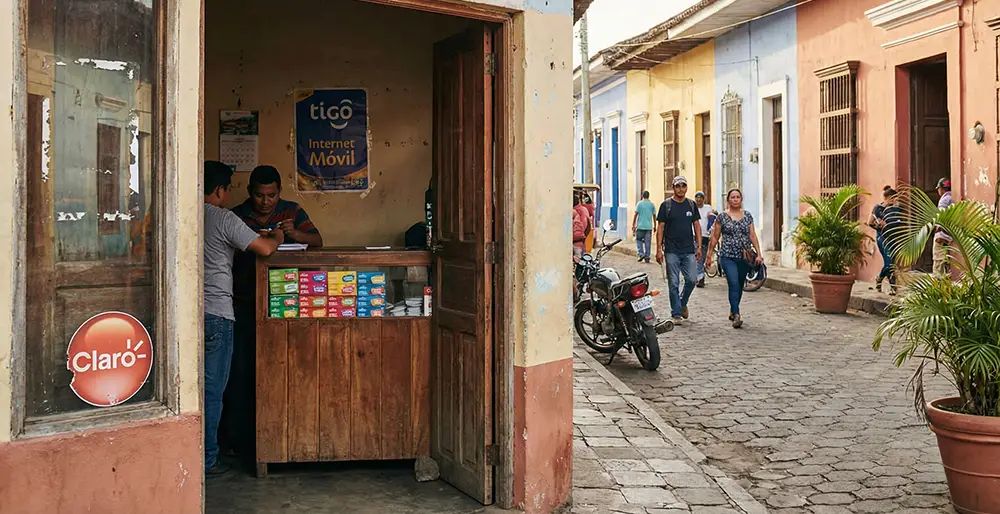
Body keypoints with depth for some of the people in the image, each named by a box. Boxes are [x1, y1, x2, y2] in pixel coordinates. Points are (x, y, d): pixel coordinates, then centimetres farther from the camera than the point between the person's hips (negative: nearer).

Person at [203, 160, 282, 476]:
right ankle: (206, 460, 5)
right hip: (215, 314, -7)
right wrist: (277, 237, 9)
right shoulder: (223, 219, -10)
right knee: (212, 389, 0)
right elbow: (264, 249, -14)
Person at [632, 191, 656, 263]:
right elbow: (654, 216, 9)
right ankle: (647, 257, 4)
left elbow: (636, 215, -4)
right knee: (647, 242, 4)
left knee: (639, 240, 9)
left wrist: (633, 225, 1)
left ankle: (641, 254, -7)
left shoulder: (639, 204, -2)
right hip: (649, 226, 2)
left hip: (640, 226, -2)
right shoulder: (652, 205, 6)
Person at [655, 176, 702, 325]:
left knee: (692, 279, -5)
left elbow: (697, 225, 13)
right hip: (672, 251, -2)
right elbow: (660, 228, 0)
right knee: (673, 284, 0)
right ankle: (676, 314, 7)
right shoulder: (666, 205, 1)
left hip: (689, 250, 3)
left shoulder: (691, 204, 10)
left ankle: (683, 303, 22)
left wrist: (699, 246, 4)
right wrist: (659, 249, -6)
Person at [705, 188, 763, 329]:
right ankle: (737, 315, -19)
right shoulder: (722, 217, 0)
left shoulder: (747, 216, 7)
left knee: (740, 286, 12)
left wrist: (758, 254, -1)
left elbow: (753, 236, 6)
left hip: (744, 257, 3)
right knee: (733, 284, -16)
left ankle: (732, 312, 30)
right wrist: (709, 255, 2)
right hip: (728, 257, -3)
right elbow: (715, 238, 3)